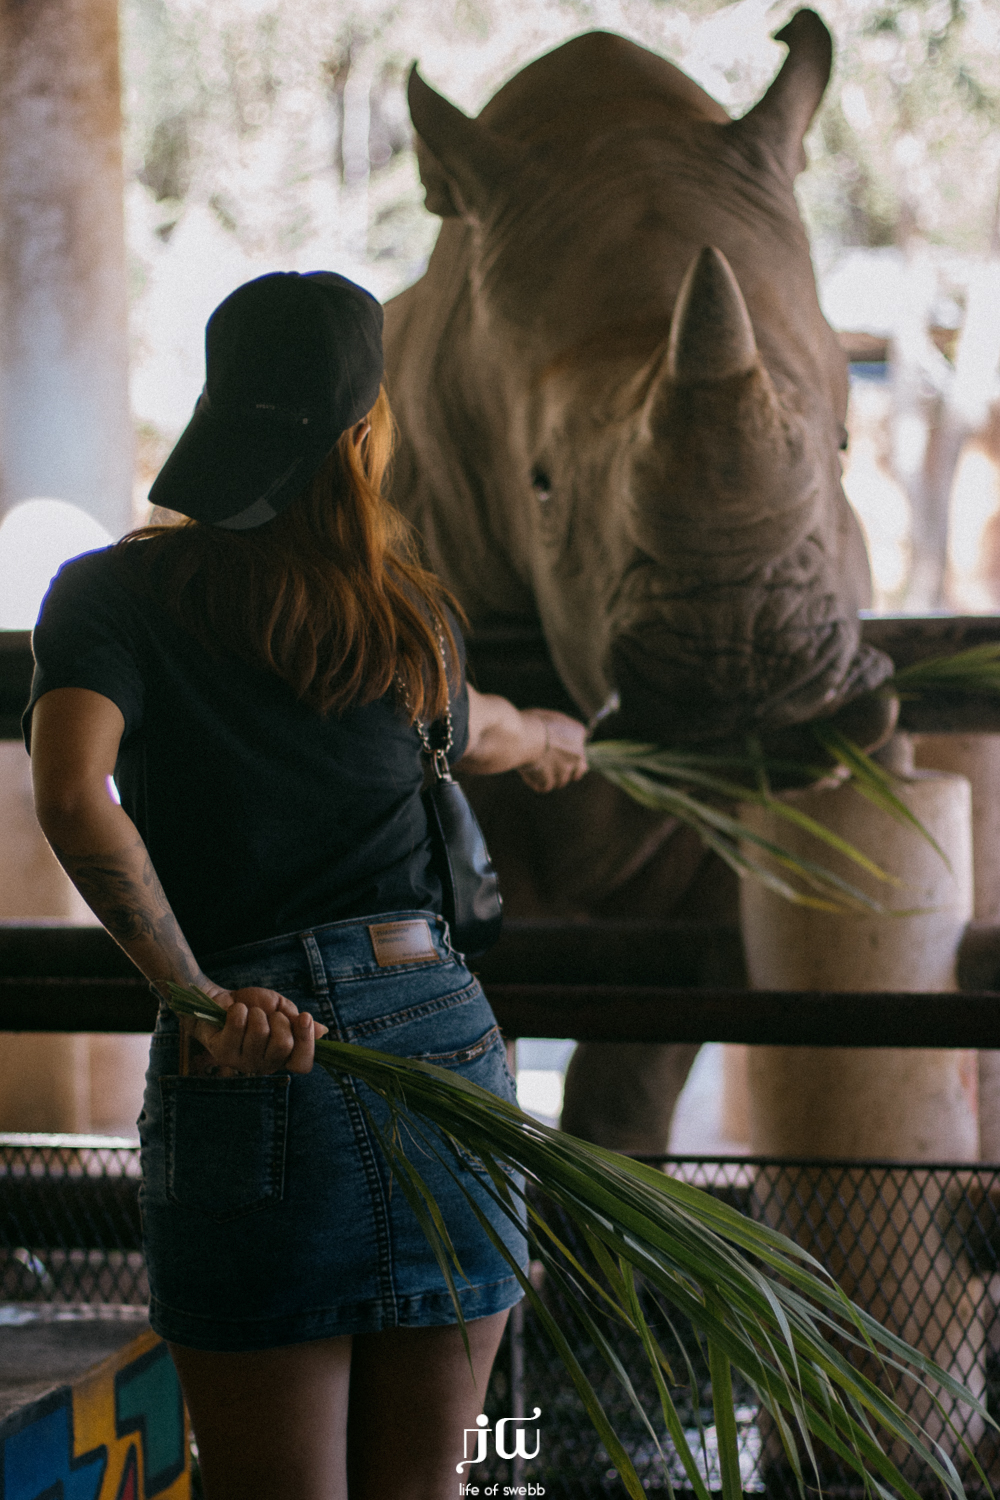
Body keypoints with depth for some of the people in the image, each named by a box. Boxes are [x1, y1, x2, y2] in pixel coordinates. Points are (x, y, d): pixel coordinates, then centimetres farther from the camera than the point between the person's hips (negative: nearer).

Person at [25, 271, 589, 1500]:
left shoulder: (116, 592, 1)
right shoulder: (407, 612, 11)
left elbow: (72, 794, -17)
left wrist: (192, 989, -11)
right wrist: (550, 737, 56)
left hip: (251, 1072, -3)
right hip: (444, 1037, 3)